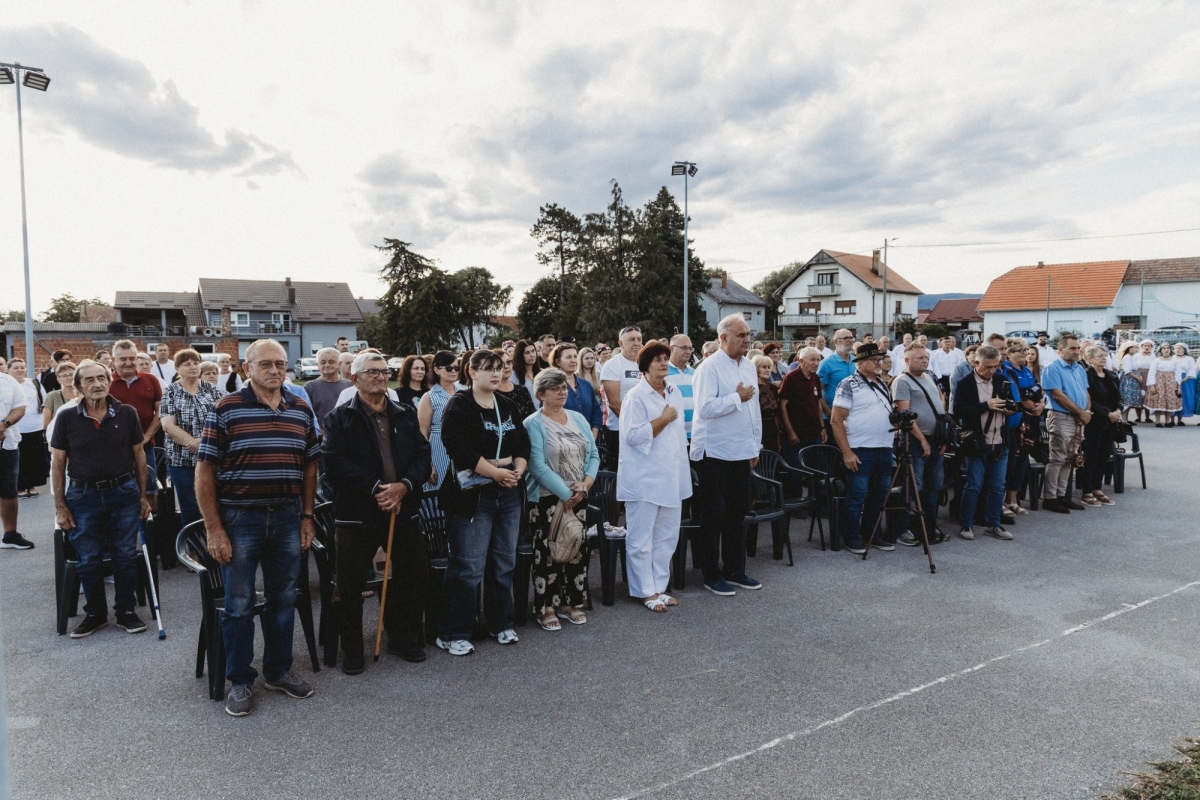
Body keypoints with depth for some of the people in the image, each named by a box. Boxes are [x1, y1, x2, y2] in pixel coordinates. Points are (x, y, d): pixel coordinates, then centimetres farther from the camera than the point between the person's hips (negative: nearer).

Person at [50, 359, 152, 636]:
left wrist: (143, 496, 4)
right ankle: (95, 614, 24)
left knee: (126, 557, 6)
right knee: (88, 561, 8)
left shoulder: (126, 414, -2)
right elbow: (59, 464, 2)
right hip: (83, 496, 0)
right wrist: (60, 506, -1)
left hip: (123, 493, 0)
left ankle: (126, 611, 21)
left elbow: (139, 454, 5)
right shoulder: (67, 419, -3)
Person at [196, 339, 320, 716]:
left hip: (287, 517, 4)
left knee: (283, 599, 14)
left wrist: (307, 517, 7)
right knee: (239, 604, 7)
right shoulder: (226, 409, -8)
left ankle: (279, 671, 30)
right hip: (239, 518, -4)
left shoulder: (301, 410, 5)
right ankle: (240, 681, 23)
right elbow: (205, 472, -8)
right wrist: (214, 530, -10)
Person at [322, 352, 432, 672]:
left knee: (415, 577, 12)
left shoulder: (406, 414, 10)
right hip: (357, 513, -4)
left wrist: (404, 485, -14)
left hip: (404, 510, 4)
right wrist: (376, 488, -19)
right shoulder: (339, 418, -3)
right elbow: (335, 464, -14)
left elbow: (423, 455, 4)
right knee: (350, 585, 3)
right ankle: (351, 650, 21)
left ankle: (404, 638, 31)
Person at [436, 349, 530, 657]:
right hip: (473, 494, -6)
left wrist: (517, 471, -8)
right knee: (468, 567, -4)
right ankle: (453, 634, 7)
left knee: (504, 563, 14)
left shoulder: (507, 406, 14)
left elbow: (523, 443, 11)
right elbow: (459, 449, -19)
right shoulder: (459, 405, -7)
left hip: (508, 493, 7)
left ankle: (501, 623, 28)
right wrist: (496, 472, -20)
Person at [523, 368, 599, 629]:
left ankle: (572, 603, 23)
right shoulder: (533, 424, -9)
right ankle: (546, 608, 11)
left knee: (577, 550, 9)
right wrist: (565, 494, -16)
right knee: (547, 553, -1)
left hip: (578, 497, 5)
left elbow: (593, 455, 8)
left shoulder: (579, 419, 9)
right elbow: (538, 466, -16)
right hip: (547, 498, -5)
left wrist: (585, 484, -9)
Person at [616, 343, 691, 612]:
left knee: (667, 536, 12)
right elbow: (634, 436, -19)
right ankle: (646, 591, 12)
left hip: (672, 476, 7)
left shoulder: (675, 392, 11)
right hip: (644, 478, -7)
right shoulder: (636, 396, -11)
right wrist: (664, 419, -16)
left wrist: (684, 466, 20)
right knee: (641, 539, 1)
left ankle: (660, 587, 23)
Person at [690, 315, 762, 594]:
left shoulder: (748, 366, 10)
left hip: (742, 453, 7)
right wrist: (738, 397, -15)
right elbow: (705, 408, -25)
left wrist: (756, 445, 15)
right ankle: (712, 575, 14)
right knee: (714, 515, 3)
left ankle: (735, 570, 25)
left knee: (737, 513, 13)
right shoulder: (709, 368, -13)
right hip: (715, 453, -7)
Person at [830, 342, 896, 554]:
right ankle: (852, 537, 11)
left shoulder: (882, 384, 15)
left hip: (884, 449, 7)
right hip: (861, 450, -7)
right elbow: (836, 421, -13)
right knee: (857, 495, -1)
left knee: (880, 494, 13)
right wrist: (847, 452, -17)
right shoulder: (849, 385, -8)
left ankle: (874, 533, 25)